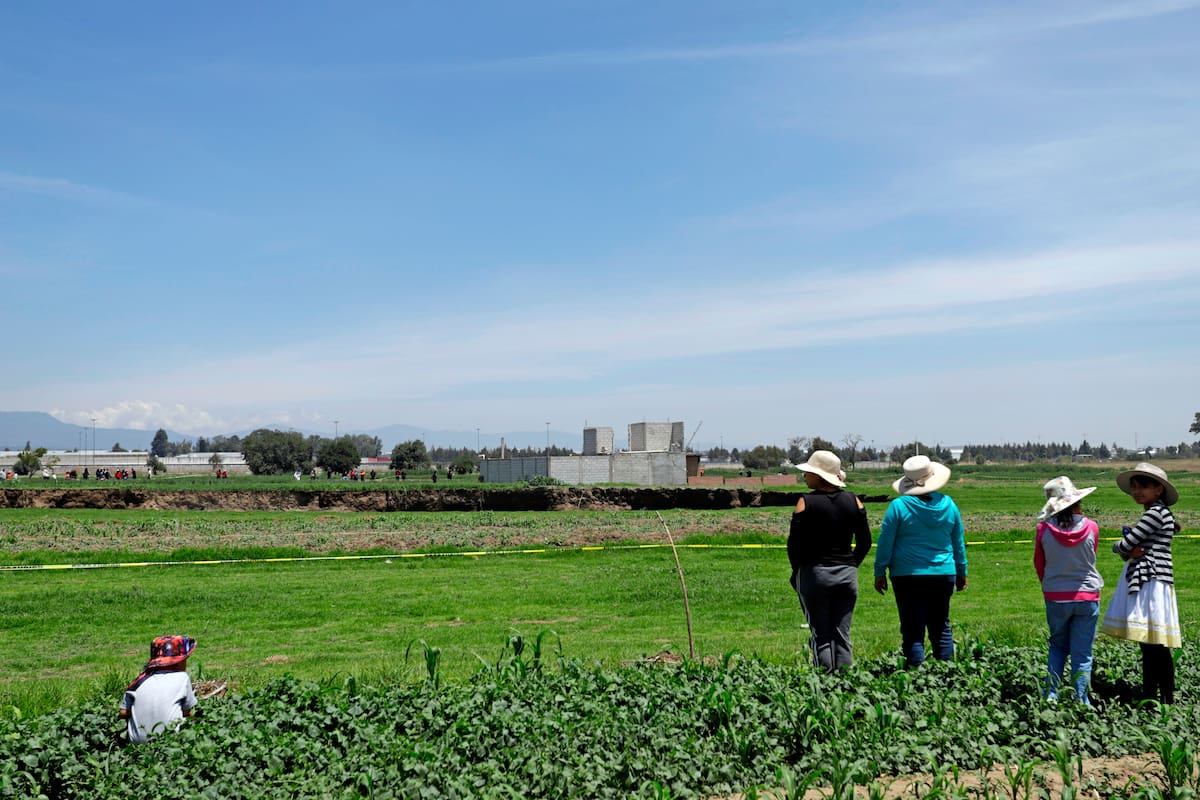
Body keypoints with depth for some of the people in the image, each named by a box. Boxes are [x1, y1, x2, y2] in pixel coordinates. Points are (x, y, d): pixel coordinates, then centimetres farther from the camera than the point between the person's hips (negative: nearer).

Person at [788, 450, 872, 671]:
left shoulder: (806, 502, -9)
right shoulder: (853, 500, 4)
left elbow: (794, 543, -7)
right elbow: (865, 541, 7)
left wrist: (797, 571, 8)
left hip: (814, 573, -4)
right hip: (847, 575, 4)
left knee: (820, 637, 3)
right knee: (842, 635, 9)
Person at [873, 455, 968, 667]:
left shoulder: (898, 506, -9)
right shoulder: (948, 505, 3)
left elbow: (885, 543, -6)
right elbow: (958, 542, 13)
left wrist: (880, 572, 2)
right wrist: (962, 572, 23)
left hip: (908, 576, -4)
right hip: (943, 574, 4)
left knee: (912, 630, 1)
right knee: (941, 627, 14)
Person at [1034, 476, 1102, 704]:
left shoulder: (1044, 529, -10)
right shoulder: (1091, 528, -10)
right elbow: (1090, 559, 7)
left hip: (1055, 598, 1)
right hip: (1087, 597, -1)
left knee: (1057, 646, 18)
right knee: (1082, 653, 8)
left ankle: (1050, 695, 13)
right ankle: (1080, 701, 9)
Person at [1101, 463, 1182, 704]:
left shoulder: (1157, 512, -12)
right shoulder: (1152, 514, 19)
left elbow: (1125, 545, -16)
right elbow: (1129, 549, 17)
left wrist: (1122, 546, 6)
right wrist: (1130, 551, -5)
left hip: (1152, 582, -10)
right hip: (1140, 582, 10)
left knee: (1156, 647, -8)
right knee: (1148, 645, 13)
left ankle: (1167, 700, -3)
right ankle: (1149, 696, 19)